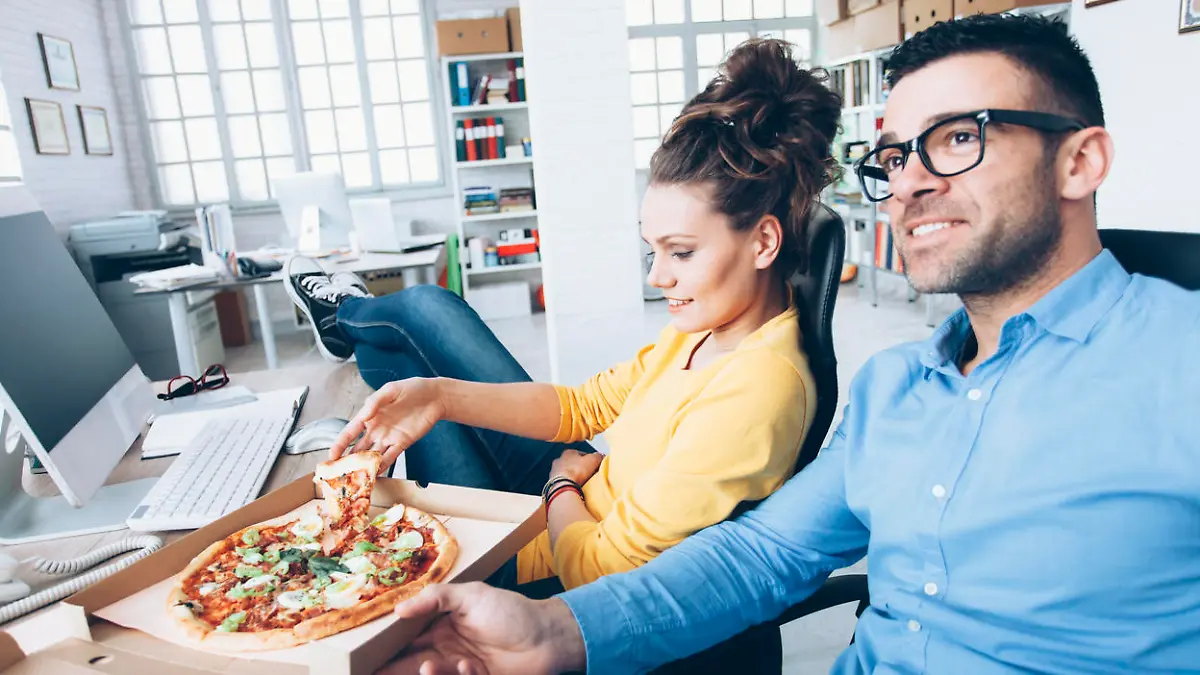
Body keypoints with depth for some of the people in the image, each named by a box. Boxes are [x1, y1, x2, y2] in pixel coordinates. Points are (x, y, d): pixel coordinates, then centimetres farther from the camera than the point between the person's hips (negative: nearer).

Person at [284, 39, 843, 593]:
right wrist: (438, 395, -14)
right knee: (423, 308, 11)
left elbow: (596, 570, -31)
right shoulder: (708, 322, -8)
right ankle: (352, 319, 48)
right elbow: (586, 406, -4)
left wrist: (560, 484, -10)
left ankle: (345, 313, 47)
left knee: (411, 326, 9)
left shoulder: (753, 391, -35)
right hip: (578, 502, 6)